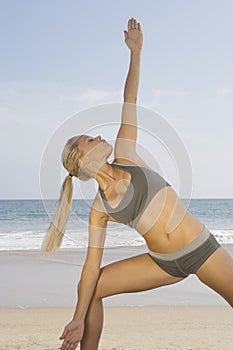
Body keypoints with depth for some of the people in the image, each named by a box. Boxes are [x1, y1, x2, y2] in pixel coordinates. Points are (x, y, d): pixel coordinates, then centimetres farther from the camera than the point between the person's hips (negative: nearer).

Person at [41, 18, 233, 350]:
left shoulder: (126, 159, 0)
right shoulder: (99, 210, 0)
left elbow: (129, 102, 1)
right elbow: (92, 266, -1)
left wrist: (135, 52, 2)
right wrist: (79, 318, -4)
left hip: (202, 249, -1)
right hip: (164, 263, 2)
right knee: (91, 287, -2)